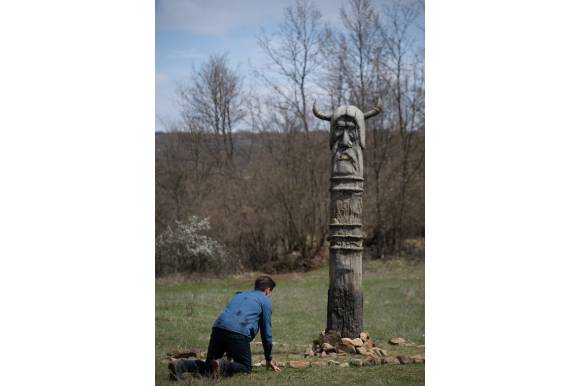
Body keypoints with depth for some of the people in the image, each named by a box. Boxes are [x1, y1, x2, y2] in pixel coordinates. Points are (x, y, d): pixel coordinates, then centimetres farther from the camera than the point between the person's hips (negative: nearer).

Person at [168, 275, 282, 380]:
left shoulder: (239, 296, 36)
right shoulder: (266, 300, 17)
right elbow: (266, 330, 16)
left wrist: (230, 357, 48)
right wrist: (269, 359, 27)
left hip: (218, 328, 6)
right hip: (239, 332, -6)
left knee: (208, 366, 13)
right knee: (246, 368, 8)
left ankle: (181, 365, -13)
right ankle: (223, 366, -21)